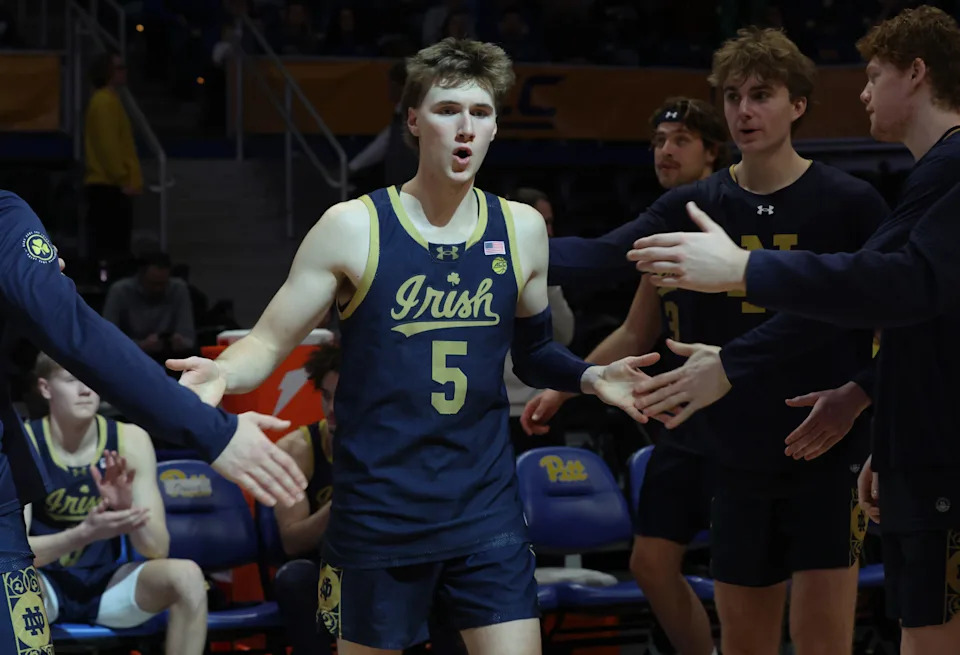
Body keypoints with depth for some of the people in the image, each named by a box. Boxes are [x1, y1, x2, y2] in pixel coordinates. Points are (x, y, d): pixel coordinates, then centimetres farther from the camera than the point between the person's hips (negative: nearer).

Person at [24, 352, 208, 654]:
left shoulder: (129, 440, -8)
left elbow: (158, 549, -9)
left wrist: (127, 510, -32)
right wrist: (83, 533, -38)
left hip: (105, 583, 3)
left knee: (187, 576, -25)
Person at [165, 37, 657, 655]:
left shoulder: (521, 230, 4)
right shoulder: (353, 228, -7)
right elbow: (270, 342, -5)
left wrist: (588, 376, -4)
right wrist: (224, 373, -27)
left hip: (487, 511, 3)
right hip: (377, 515, -2)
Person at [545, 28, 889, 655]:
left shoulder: (850, 203, -4)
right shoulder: (692, 208, 3)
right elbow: (601, 256, -11)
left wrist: (853, 399, -15)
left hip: (830, 460, -3)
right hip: (738, 463, 4)